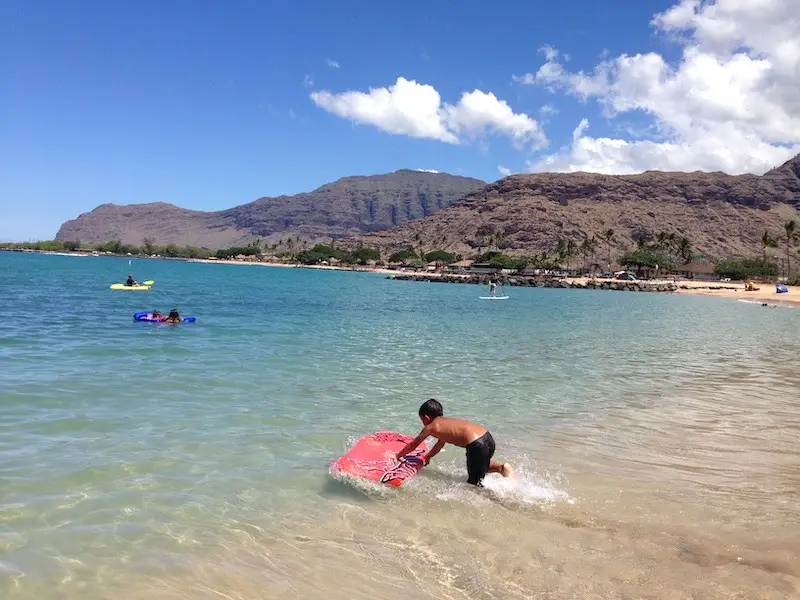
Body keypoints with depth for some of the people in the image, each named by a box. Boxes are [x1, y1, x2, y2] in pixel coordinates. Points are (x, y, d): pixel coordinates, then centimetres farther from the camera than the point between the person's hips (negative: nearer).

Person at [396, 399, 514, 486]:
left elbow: (412, 445, 21)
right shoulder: (445, 422, 28)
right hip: (488, 438, 8)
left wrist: (398, 456, 35)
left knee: (474, 483, 6)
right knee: (479, 467, 36)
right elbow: (440, 444, 44)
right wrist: (426, 457, 54)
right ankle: (501, 467, 11)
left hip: (477, 445, -8)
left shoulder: (430, 427, 7)